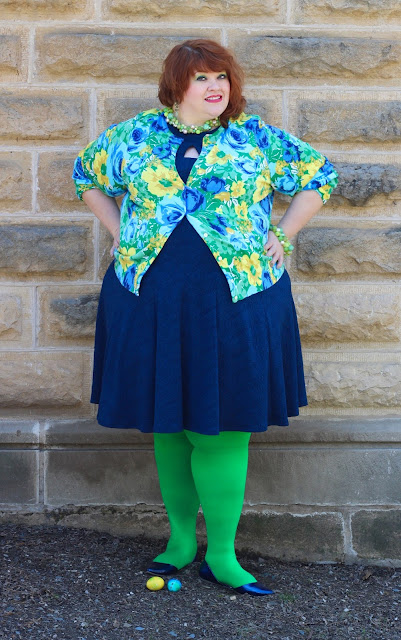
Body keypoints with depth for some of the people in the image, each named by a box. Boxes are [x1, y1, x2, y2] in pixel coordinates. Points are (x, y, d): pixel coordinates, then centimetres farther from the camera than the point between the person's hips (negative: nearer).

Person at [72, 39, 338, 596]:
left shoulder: (257, 139, 3)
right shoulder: (134, 136, 7)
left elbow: (319, 176, 13)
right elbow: (87, 176, 22)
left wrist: (282, 236, 4)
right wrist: (118, 232, 11)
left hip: (236, 301, -2)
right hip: (150, 300, 2)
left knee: (223, 428, -2)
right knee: (166, 423, 9)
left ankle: (222, 554, 10)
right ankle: (181, 536, 26)